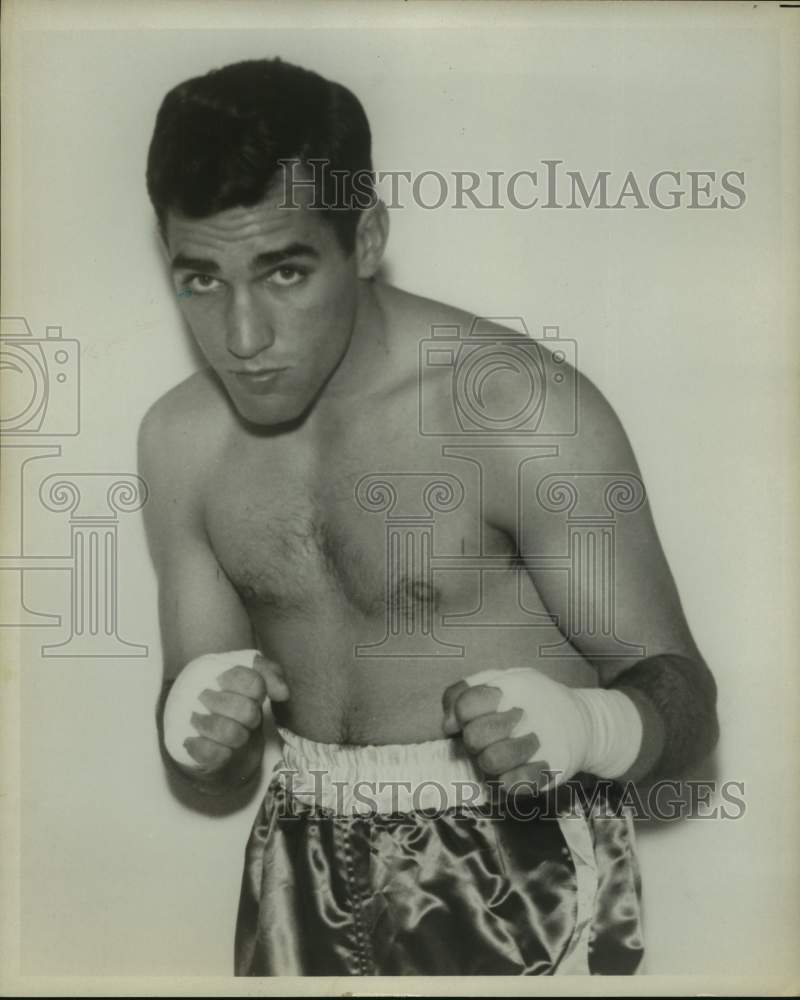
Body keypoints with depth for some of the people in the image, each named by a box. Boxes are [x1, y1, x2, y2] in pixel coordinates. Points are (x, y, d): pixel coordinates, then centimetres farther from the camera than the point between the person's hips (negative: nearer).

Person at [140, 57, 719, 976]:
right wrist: (192, 732, -19)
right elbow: (214, 768, 4)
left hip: (521, 870, -4)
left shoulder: (525, 412, -20)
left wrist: (583, 725, -36)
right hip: (307, 867, 5)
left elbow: (682, 698, -15)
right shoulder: (181, 442, -3)